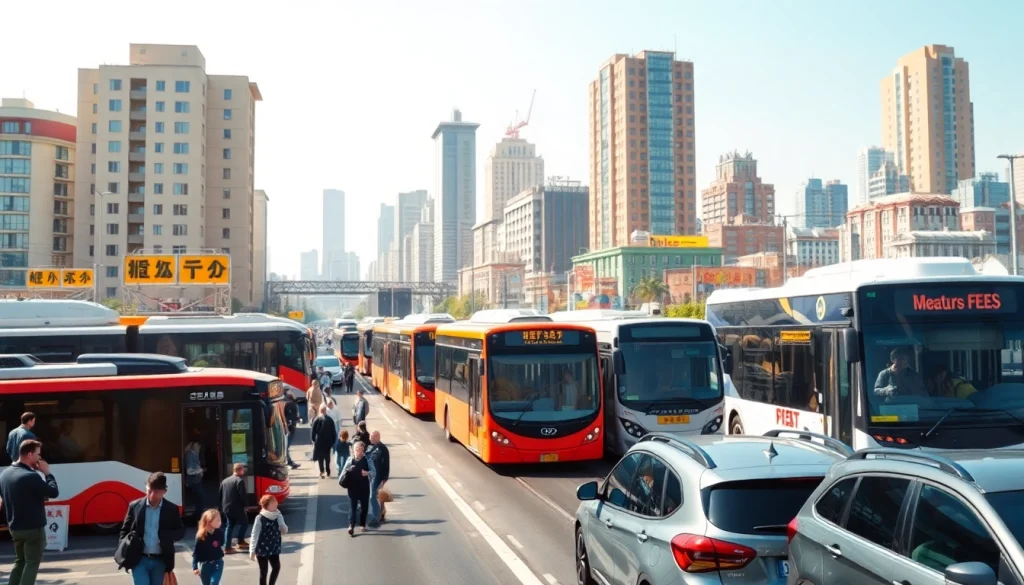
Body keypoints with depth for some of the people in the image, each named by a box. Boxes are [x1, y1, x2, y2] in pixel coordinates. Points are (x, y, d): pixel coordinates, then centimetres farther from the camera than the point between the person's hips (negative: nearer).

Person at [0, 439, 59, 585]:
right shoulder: (31, 476, -23)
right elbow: (53, 492, -18)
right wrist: (47, 473, -8)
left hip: (15, 528, 8)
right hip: (33, 528, -8)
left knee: (20, 560, 21)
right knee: (32, 563, 1)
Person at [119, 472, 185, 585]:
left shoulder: (171, 509, -1)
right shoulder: (135, 506, -1)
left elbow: (181, 531, 5)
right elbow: (125, 530, 7)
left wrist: (166, 536, -15)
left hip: (160, 561, 1)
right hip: (140, 560, -1)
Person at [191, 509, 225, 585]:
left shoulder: (220, 533, -9)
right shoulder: (201, 536, -18)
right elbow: (196, 552, -12)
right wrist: (195, 567, -12)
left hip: (217, 563, 1)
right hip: (204, 564, -1)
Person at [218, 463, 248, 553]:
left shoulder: (225, 481, 12)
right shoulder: (240, 481, -13)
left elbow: (220, 495, 15)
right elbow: (243, 496, -18)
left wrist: (222, 508, 21)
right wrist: (245, 503, 0)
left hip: (226, 508, 7)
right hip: (236, 508, -7)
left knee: (230, 526, 15)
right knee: (244, 522, 13)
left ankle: (227, 546, 10)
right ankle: (241, 542, 14)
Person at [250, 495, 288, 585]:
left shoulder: (278, 516, 0)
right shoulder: (260, 518, -16)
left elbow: (285, 531, 3)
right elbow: (255, 535, -13)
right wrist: (252, 550, -13)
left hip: (274, 548, 5)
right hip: (262, 549, -5)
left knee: (276, 568, 5)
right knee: (263, 571, 5)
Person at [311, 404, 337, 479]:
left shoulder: (317, 420, -12)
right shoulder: (330, 419, -5)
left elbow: (313, 431, -7)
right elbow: (334, 431, 0)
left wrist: (313, 440, 6)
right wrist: (333, 441, 8)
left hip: (319, 442, -3)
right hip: (328, 441, 3)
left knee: (320, 457, 2)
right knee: (327, 456, 16)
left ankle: (322, 472, -5)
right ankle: (327, 471, 22)